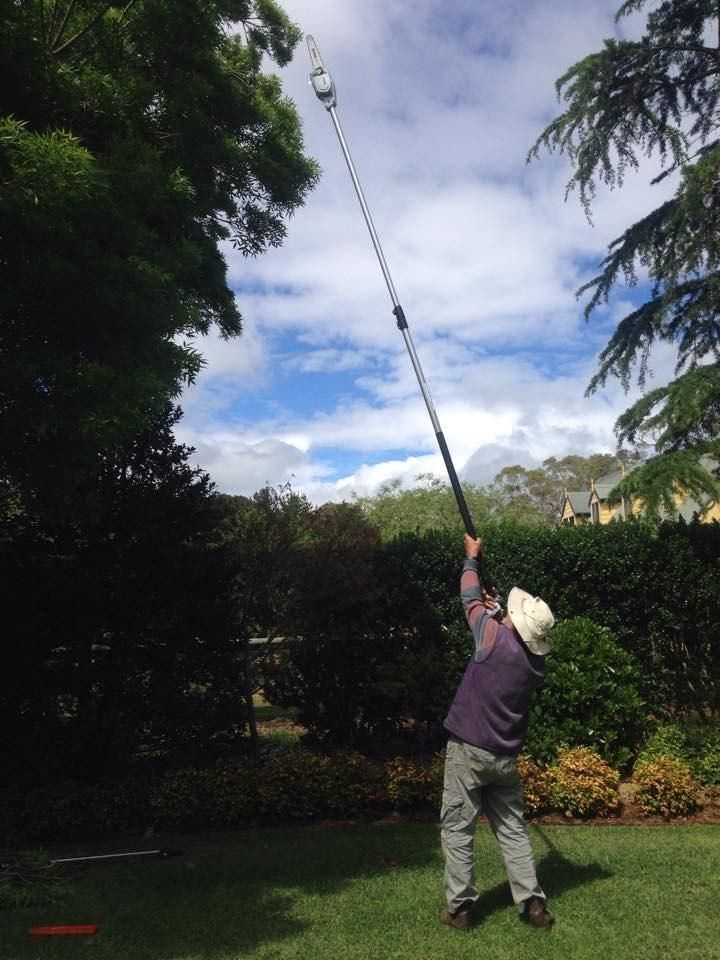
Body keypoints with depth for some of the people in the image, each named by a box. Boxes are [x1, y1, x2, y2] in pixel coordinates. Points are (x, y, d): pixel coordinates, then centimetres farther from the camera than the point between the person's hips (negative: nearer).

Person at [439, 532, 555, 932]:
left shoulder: (495, 637, -17)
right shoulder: (537, 664, -1)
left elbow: (471, 599, 0)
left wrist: (472, 557, 14)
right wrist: (499, 611, 19)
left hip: (468, 750, -5)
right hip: (505, 757, 5)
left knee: (457, 830, 6)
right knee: (512, 830, 16)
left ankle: (460, 909, 12)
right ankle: (533, 904, 18)